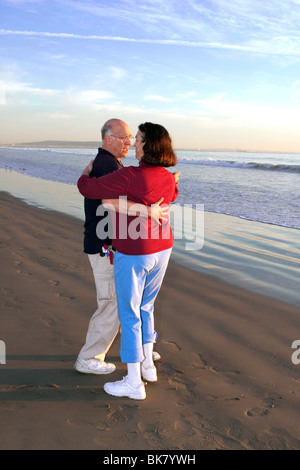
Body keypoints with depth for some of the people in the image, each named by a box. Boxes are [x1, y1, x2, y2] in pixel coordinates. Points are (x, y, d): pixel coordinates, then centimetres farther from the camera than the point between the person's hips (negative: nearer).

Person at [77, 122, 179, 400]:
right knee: (146, 307, 23)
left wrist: (87, 172, 6)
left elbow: (86, 188, -16)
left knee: (129, 315, 4)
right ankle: (148, 366, 33)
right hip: (161, 251, 8)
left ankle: (134, 384, 13)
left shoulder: (129, 177, -22)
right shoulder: (168, 179, 1)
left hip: (133, 255, -7)